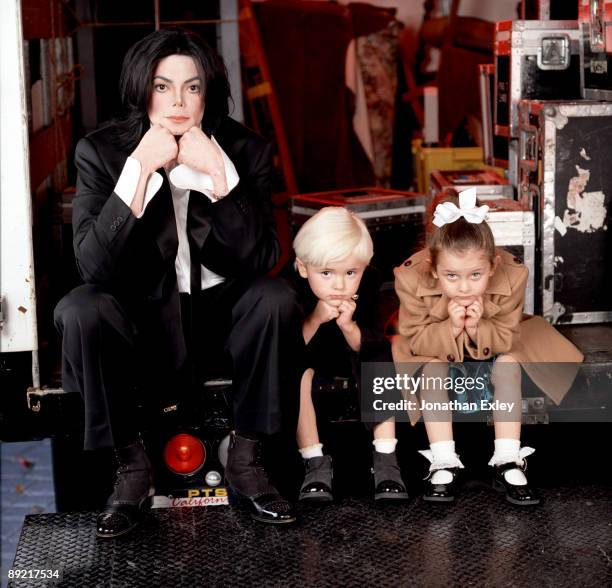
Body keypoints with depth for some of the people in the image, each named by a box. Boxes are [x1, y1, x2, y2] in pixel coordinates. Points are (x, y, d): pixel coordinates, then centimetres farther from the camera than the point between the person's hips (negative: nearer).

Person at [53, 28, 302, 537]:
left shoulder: (246, 150, -9)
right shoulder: (101, 152, -11)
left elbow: (261, 260, -18)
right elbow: (94, 265, -22)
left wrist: (219, 172, -28)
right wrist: (140, 168, -30)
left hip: (219, 315, 1)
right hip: (141, 320, -1)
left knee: (277, 299, -28)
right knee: (81, 312, -30)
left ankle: (245, 460, -10)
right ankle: (133, 468, -12)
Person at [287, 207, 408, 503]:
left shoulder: (368, 284, -23)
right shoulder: (292, 289, -28)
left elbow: (371, 348, -21)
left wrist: (348, 326, -41)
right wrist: (315, 319, -42)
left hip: (351, 356, 2)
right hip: (309, 357, -2)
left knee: (380, 363, -27)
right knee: (296, 372, -32)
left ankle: (385, 457, -20)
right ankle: (315, 461, -23)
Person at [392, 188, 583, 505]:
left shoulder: (511, 278, -32)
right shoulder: (412, 280, -34)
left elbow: (506, 339, -23)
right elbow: (416, 341, -25)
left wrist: (477, 328, -43)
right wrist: (451, 328, -42)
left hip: (490, 350, 1)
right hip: (437, 351, -1)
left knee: (510, 363, -25)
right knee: (431, 368, -30)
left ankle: (507, 463, -23)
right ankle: (444, 464, -27)